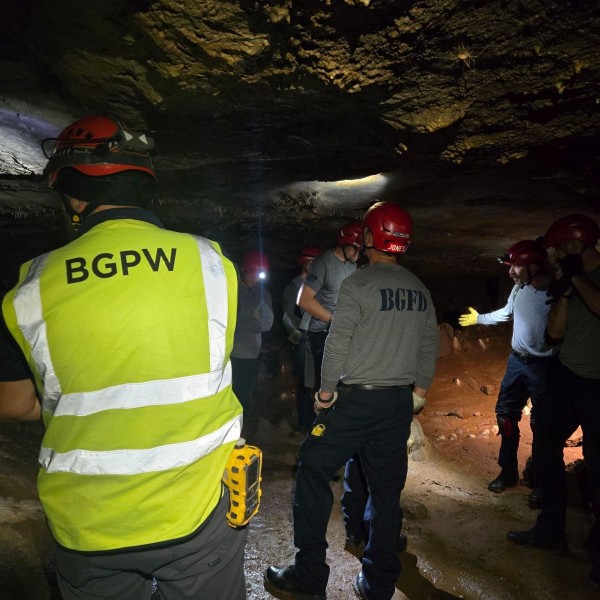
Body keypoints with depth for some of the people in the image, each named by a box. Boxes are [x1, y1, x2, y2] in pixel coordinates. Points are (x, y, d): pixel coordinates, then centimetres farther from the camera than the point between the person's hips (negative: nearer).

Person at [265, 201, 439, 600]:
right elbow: (430, 345, 11)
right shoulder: (420, 290, 7)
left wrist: (325, 391, -3)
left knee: (314, 471, 7)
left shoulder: (357, 284, -12)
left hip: (357, 399, -6)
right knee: (387, 488, 14)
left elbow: (338, 342, -14)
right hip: (400, 403, 6)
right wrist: (419, 388, 22)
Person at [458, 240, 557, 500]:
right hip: (516, 361, 7)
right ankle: (508, 471, 31)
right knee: (506, 415, 13)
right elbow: (506, 313, 19)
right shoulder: (519, 288, 0)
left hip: (543, 366, -7)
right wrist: (479, 318, 32)